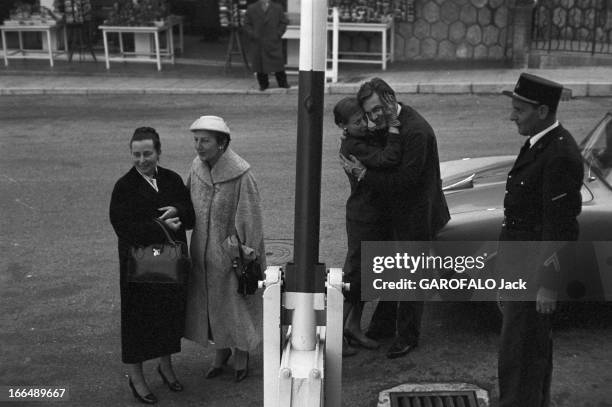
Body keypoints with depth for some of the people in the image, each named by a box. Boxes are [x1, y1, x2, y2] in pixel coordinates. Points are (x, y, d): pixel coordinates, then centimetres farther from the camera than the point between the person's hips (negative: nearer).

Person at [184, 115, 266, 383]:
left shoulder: (240, 175, -20)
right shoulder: (196, 168, -2)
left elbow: (249, 218, -16)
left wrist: (247, 257, -14)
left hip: (231, 253, -6)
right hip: (204, 252, 6)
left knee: (235, 302, 8)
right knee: (208, 303, 15)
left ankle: (241, 355, 30)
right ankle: (221, 351, 35)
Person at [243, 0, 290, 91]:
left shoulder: (277, 8, 5)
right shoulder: (251, 9, 4)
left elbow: (284, 22, 9)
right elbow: (247, 24, 7)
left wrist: (279, 33, -3)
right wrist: (252, 35, -6)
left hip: (274, 42, 0)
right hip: (258, 42, 0)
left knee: (278, 63, -1)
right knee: (259, 63, 2)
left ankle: (282, 83, 11)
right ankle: (263, 84, 15)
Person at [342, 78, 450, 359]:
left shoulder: (416, 131, -26)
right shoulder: (389, 124, 3)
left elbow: (406, 180, -28)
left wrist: (366, 175, -23)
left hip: (418, 215, -9)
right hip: (398, 213, 9)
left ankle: (407, 336, 19)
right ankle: (383, 325, 35)